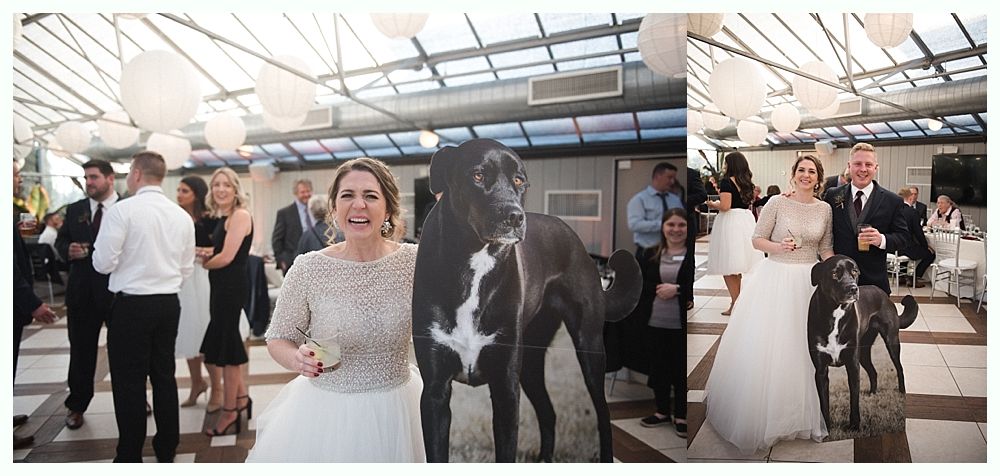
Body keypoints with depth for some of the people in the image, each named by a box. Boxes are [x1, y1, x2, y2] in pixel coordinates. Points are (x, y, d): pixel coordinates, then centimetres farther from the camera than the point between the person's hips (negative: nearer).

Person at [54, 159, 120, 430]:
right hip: (82, 290, 3)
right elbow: (60, 240, 13)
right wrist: (68, 250, -8)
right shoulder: (74, 210, 8)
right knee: (81, 350, 11)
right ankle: (77, 405, 24)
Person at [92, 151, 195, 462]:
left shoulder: (122, 210, -12)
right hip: (169, 304, 5)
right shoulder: (182, 216, 5)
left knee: (129, 381, 4)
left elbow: (104, 263, -11)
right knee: (164, 376, 13)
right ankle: (166, 450, 24)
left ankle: (130, 456, 13)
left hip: (132, 305, -5)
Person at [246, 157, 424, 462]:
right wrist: (298, 359, -21)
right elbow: (278, 340, 0)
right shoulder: (308, 268, -12)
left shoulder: (415, 261, -11)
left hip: (397, 410, 1)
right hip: (325, 413, -1)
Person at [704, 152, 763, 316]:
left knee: (728, 267, -3)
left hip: (731, 221, -8)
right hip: (747, 220, 8)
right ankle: (739, 301, 18)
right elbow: (749, 203, 19)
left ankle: (736, 304, -4)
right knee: (738, 267, 13)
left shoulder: (727, 181, -10)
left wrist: (713, 204, 1)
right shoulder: (747, 183, 11)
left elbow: (725, 206, -19)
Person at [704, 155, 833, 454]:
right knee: (766, 347, 2)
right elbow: (757, 240, -3)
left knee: (803, 347, 9)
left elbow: (826, 249, 11)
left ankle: (801, 414, 27)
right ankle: (760, 417, 18)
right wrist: (779, 246, -21)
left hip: (809, 281, 3)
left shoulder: (825, 209, 4)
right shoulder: (777, 202, -6)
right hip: (775, 278, -3)